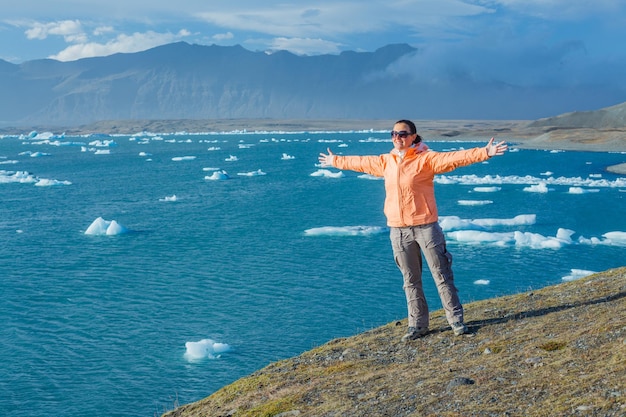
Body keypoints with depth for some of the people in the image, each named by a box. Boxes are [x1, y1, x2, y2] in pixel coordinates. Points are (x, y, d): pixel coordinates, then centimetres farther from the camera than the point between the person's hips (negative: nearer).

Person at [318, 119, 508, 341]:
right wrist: (335, 161, 36)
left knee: (442, 275, 2)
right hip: (398, 230, 5)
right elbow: (360, 162, 25)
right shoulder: (385, 161, 10)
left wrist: (484, 153, -32)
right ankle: (418, 325, 21)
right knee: (411, 281, 12)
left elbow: (454, 157, -20)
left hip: (425, 227, -5)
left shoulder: (425, 159, -7)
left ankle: (456, 320, 12)